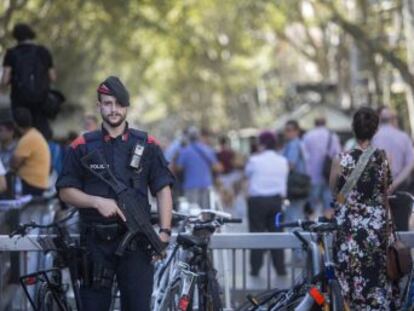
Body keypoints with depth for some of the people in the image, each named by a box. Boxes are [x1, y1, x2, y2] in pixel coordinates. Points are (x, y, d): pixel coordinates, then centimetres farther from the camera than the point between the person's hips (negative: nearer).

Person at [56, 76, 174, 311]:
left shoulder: (147, 145, 6)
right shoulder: (83, 146, 5)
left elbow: (163, 190, 5)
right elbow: (66, 191, 4)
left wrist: (165, 231, -6)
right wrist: (98, 202, -12)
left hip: (135, 241, 0)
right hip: (96, 241, 0)